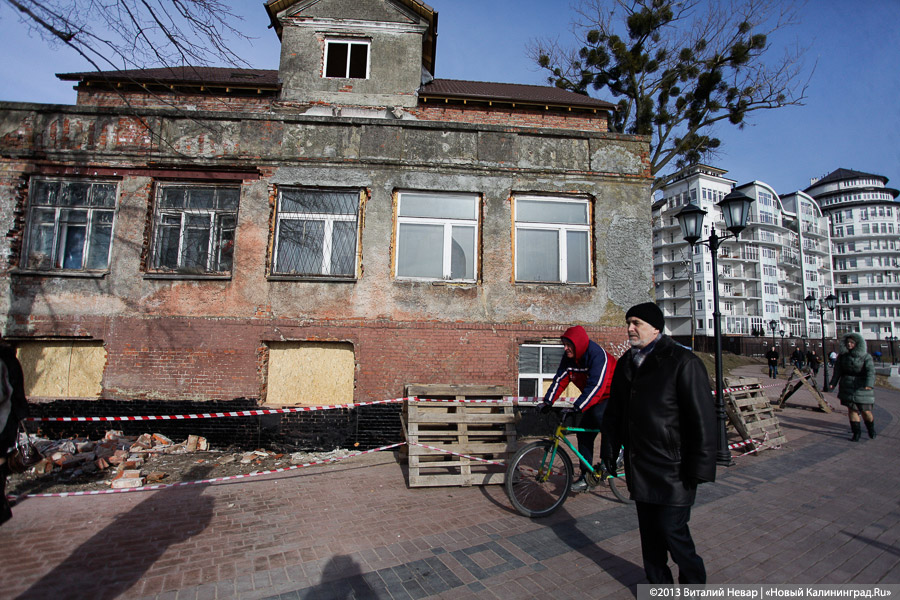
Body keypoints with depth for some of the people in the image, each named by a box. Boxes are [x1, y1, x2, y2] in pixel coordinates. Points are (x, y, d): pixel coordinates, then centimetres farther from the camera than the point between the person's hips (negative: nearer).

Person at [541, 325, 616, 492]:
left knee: (599, 416, -33)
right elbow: (560, 380, -7)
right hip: (595, 398, 8)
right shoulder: (569, 357, -7)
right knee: (584, 432, 3)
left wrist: (578, 407, -44)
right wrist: (548, 401, -16)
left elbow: (596, 386, -37)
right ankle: (585, 476, 15)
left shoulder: (597, 355, -29)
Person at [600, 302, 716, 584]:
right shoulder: (625, 363, 9)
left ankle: (694, 584, 28)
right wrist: (609, 450, 15)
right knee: (649, 530, 15)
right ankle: (658, 584, 34)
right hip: (639, 466, 6)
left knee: (672, 529, 1)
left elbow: (702, 418, -12)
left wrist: (698, 467, -13)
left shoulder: (683, 362, -12)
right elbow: (614, 411, 16)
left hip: (672, 469, -6)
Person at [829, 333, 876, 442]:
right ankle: (856, 432, 12)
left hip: (862, 387, -2)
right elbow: (837, 371, 7)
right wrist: (833, 383, -4)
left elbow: (870, 371, -16)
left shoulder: (866, 357, -4)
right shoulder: (842, 356, 6)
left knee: (866, 411, 2)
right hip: (847, 387, 2)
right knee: (852, 409, 1)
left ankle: (871, 428, 30)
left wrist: (869, 384, -31)